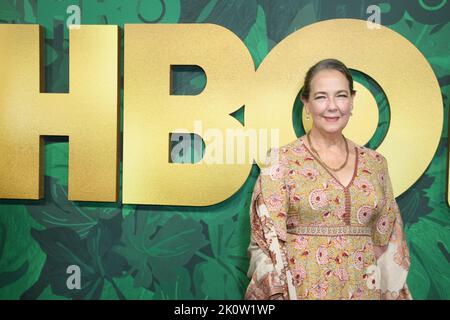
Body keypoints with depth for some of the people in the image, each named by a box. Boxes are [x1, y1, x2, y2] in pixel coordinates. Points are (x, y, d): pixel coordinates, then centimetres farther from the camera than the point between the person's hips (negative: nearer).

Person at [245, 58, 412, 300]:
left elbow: (387, 240, 8)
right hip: (302, 290, -3)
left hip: (364, 290, 4)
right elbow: (268, 237, -11)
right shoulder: (282, 160, -10)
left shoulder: (375, 163, 2)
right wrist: (278, 294, -17)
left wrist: (393, 293, 5)